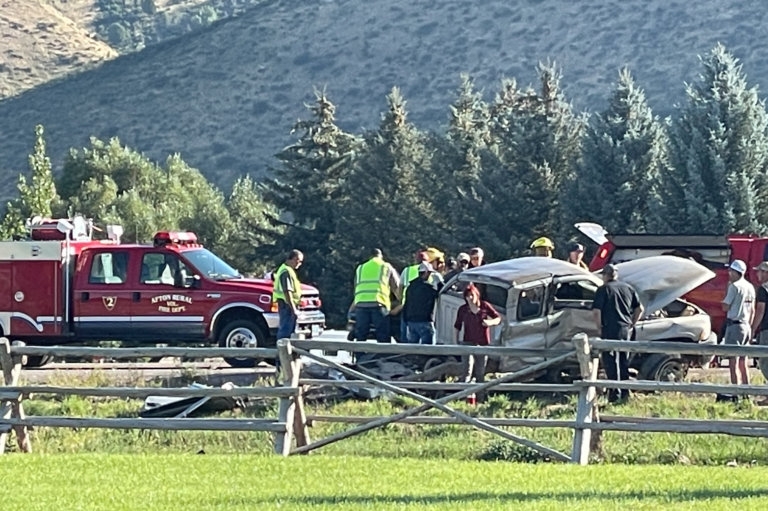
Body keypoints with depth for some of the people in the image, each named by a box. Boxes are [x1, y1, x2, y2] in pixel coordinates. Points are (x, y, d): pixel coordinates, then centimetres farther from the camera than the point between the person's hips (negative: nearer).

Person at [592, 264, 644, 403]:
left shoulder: (604, 289, -6)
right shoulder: (628, 288, 11)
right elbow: (639, 309, 11)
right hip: (626, 330, 6)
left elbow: (596, 311, -14)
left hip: (610, 330, -5)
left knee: (611, 361, -2)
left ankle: (615, 393, -9)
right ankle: (625, 392, 18)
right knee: (623, 361, 15)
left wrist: (599, 328, -4)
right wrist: (631, 324, 16)